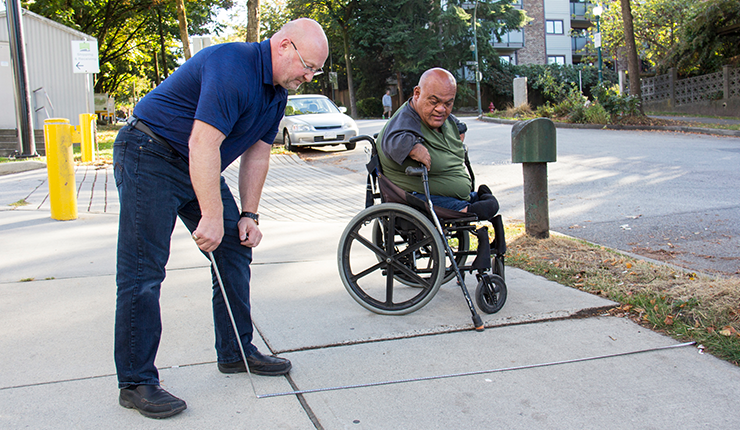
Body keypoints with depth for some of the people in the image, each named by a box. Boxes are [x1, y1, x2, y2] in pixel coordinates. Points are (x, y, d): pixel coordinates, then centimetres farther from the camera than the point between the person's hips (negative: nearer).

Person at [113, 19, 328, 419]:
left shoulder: (278, 89, 6)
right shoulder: (233, 67, -25)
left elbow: (257, 152, 10)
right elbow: (203, 144, -29)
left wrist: (248, 215, 5)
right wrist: (212, 217, -28)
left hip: (201, 167, 10)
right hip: (148, 156, -9)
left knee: (234, 250, 8)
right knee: (142, 273, -10)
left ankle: (235, 352, 20)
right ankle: (135, 383, -2)